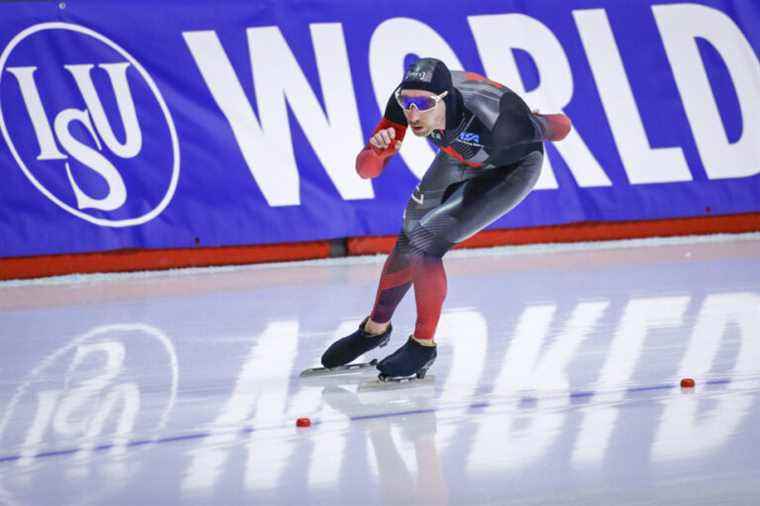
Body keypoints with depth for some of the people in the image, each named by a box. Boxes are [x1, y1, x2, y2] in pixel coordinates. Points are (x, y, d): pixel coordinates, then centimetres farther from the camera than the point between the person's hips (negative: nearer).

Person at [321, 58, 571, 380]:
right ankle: (375, 329, 38)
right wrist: (378, 150, -44)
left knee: (424, 245, -18)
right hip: (459, 159, 6)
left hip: (511, 167, -5)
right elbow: (366, 169, -25)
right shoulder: (408, 99, -30)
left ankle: (423, 347, 0)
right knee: (408, 241, 14)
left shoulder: (493, 119, -43)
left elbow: (559, 127, -26)